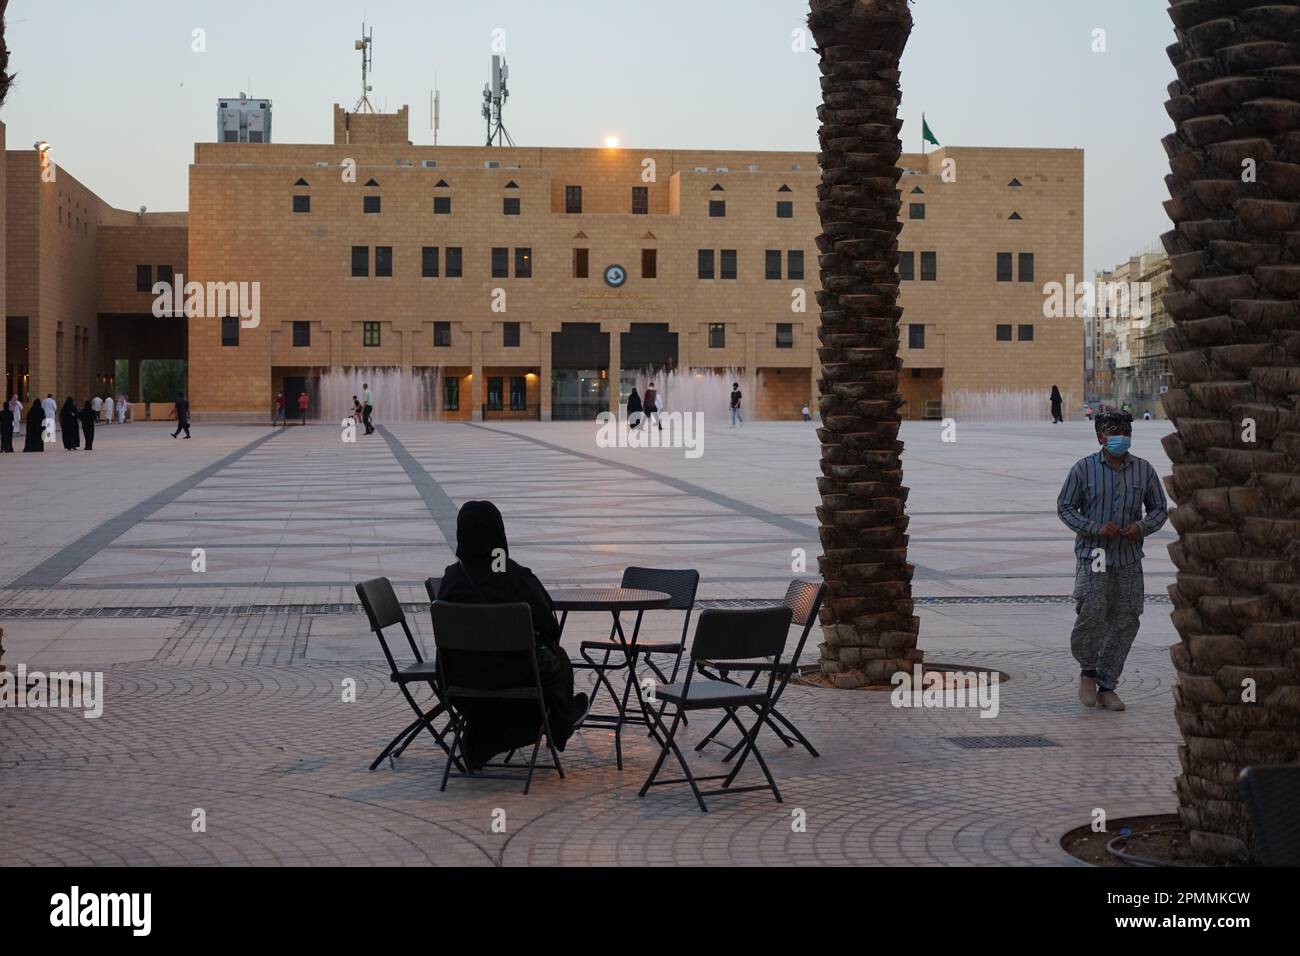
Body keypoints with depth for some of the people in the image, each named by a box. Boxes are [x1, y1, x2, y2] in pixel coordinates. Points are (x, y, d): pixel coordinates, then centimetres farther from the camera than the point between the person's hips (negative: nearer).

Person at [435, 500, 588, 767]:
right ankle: (561, 725, 53)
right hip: (511, 670, -4)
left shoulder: (451, 578, -10)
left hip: (464, 671, 4)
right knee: (557, 659, 27)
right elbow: (549, 627, -9)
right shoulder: (518, 577, -21)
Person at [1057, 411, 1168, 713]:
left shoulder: (1144, 470, 6)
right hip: (1093, 555, -3)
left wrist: (1142, 527, -9)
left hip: (1129, 558, 3)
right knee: (1091, 613, -16)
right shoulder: (1083, 469, -2)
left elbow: (1159, 509, 12)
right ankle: (1088, 670, 11)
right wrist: (1097, 529, -14)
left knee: (1125, 620, 2)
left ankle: (1106, 686, 15)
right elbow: (1064, 507, -1)